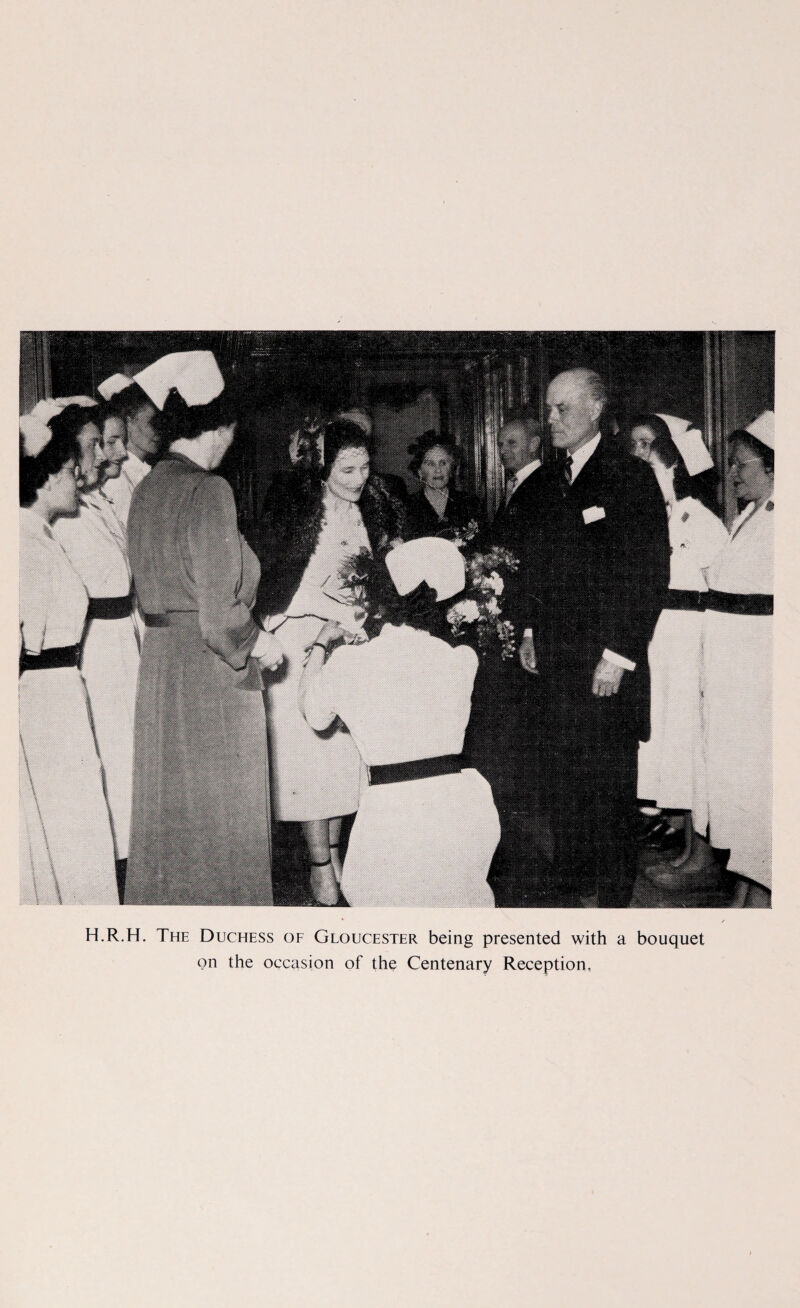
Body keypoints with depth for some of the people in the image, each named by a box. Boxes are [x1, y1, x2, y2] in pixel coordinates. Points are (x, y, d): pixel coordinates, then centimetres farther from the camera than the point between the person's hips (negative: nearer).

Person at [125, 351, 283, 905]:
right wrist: (259, 642, -2)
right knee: (218, 817, 4)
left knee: (169, 815, 18)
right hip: (210, 670, -8)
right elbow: (219, 613, -21)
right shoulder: (208, 490, -16)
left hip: (157, 664, 8)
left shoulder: (148, 488, 7)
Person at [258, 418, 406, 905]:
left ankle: (334, 849, 20)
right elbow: (288, 586, -16)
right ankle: (320, 865, 6)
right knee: (311, 752, -4)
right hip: (304, 644, -5)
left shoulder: (370, 511, 5)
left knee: (347, 749, 7)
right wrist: (344, 615, -23)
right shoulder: (295, 508, -12)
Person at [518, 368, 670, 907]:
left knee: (606, 778, 1)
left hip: (606, 659, -6)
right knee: (561, 773, 11)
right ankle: (570, 877, 24)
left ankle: (615, 890, 16)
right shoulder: (550, 481, 14)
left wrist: (617, 654, -16)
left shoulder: (631, 477, -8)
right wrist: (532, 631, 13)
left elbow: (649, 573, -13)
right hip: (556, 657, 6)